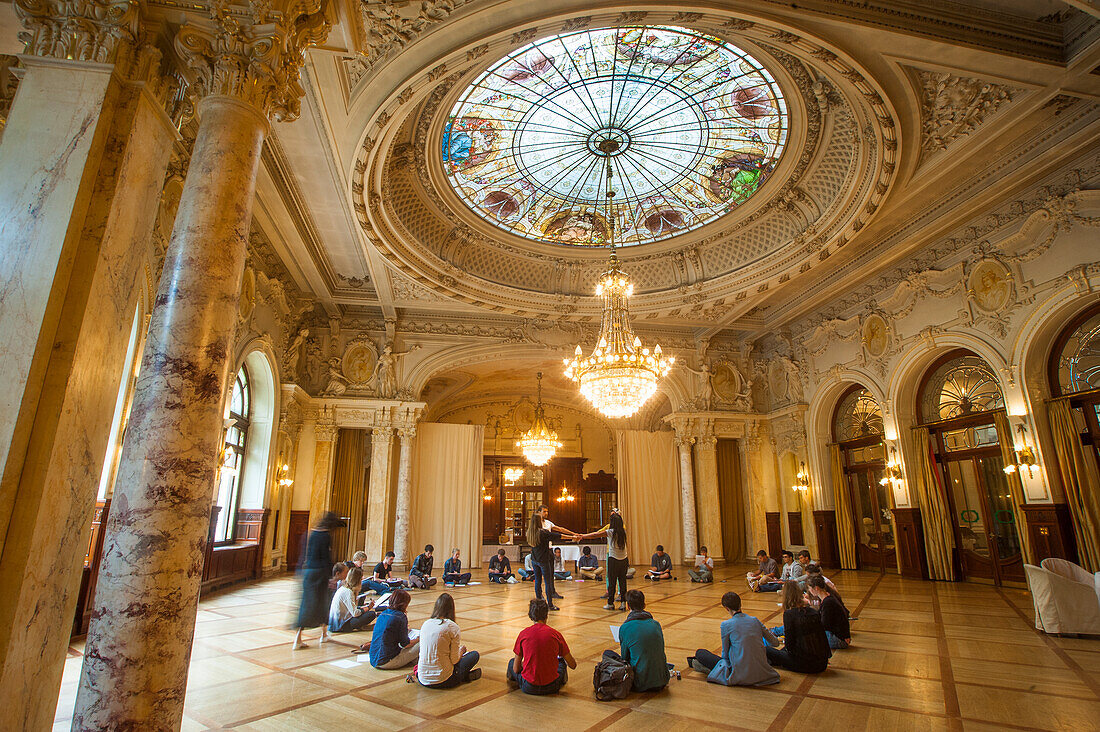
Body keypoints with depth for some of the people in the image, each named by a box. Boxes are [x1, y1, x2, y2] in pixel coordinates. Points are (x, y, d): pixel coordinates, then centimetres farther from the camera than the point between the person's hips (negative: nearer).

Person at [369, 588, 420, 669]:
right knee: (420, 645, -6)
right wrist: (419, 639, 11)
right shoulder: (401, 617, -13)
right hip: (386, 662, -8)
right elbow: (405, 644, -9)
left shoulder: (382, 614, 9)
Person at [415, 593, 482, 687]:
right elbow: (454, 660, -10)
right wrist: (461, 650, 12)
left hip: (422, 680, 5)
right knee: (475, 655, 13)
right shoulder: (453, 627, -13)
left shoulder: (425, 624, 3)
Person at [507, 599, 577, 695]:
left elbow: (516, 669, 0)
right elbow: (573, 665, 3)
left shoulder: (523, 634, -6)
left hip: (529, 688, -1)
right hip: (552, 687, 1)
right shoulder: (556, 634, -5)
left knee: (511, 661, 27)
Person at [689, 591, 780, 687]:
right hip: (761, 674, 3)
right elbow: (775, 643, 15)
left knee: (700, 653, 16)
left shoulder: (726, 624, -8)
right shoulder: (755, 620, 3)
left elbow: (725, 653, 2)